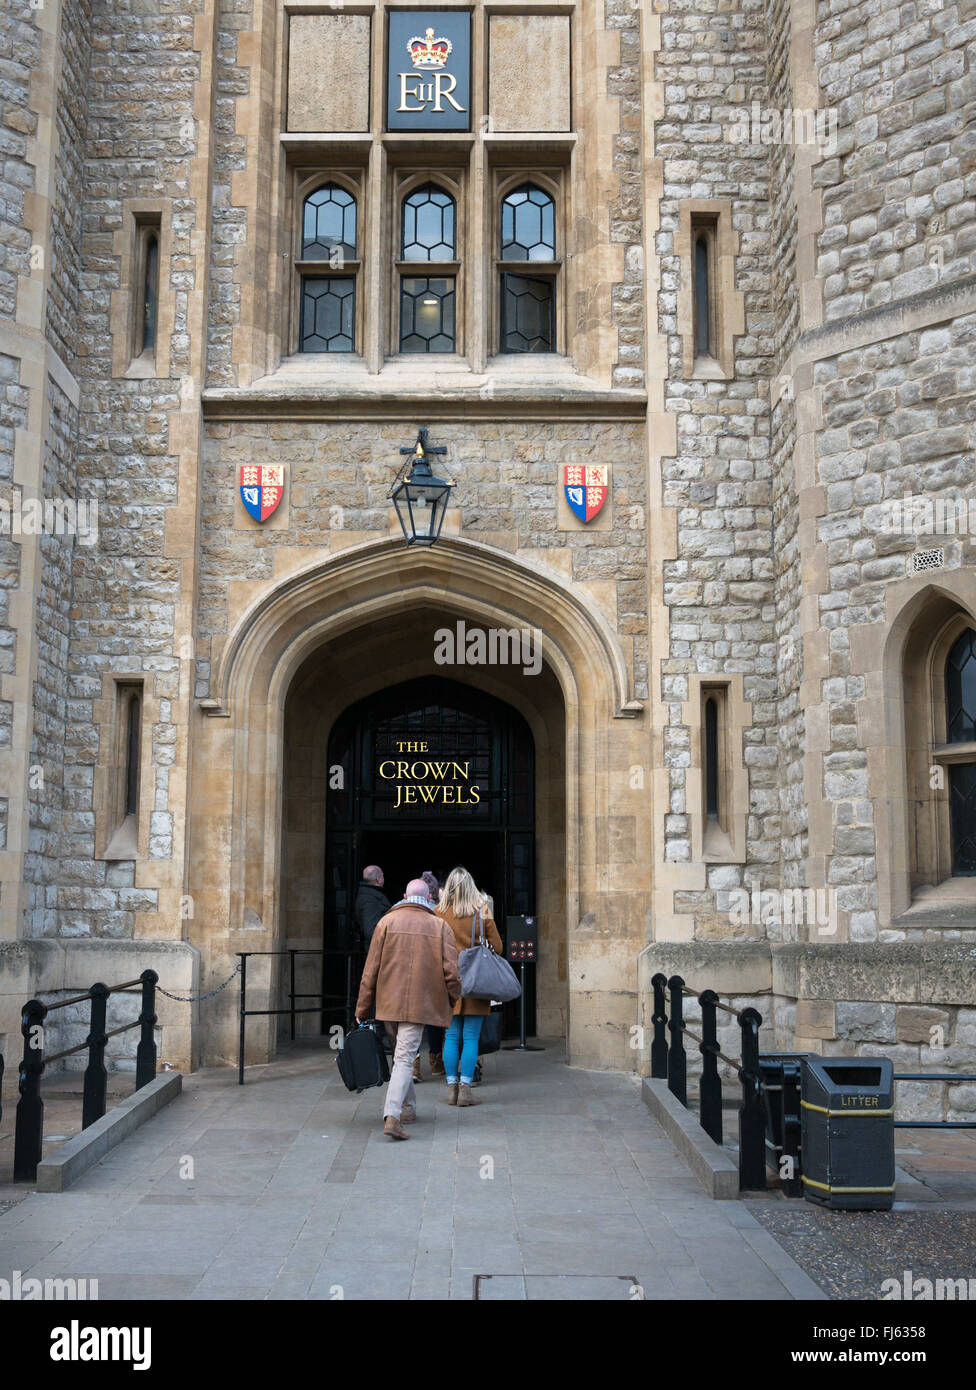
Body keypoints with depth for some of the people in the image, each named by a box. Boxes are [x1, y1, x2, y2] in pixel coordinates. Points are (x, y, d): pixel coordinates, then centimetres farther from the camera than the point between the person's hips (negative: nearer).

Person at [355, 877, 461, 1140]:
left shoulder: (387, 922, 3)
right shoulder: (440, 926, 1)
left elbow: (371, 969, 1)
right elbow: (451, 971, -5)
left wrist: (362, 1009, 6)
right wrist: (452, 1000, 13)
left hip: (389, 1002, 2)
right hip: (420, 1004, -2)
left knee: (400, 1054, 19)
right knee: (405, 1058, -6)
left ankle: (408, 1109, 30)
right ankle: (392, 1116, -21)